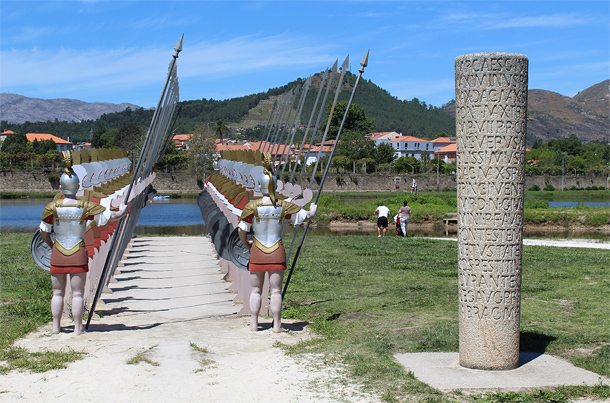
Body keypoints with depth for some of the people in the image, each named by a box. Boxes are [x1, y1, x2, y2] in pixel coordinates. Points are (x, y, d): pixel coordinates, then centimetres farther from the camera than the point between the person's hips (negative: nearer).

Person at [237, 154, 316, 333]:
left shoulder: (252, 207, -9)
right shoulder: (284, 207, -7)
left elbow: (241, 231, -7)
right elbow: (304, 216, 3)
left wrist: (247, 243, 13)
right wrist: (312, 211, 26)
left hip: (257, 252, 0)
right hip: (277, 253, 0)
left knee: (256, 290, 11)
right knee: (276, 290, 5)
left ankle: (254, 324, 16)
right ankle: (277, 325, 9)